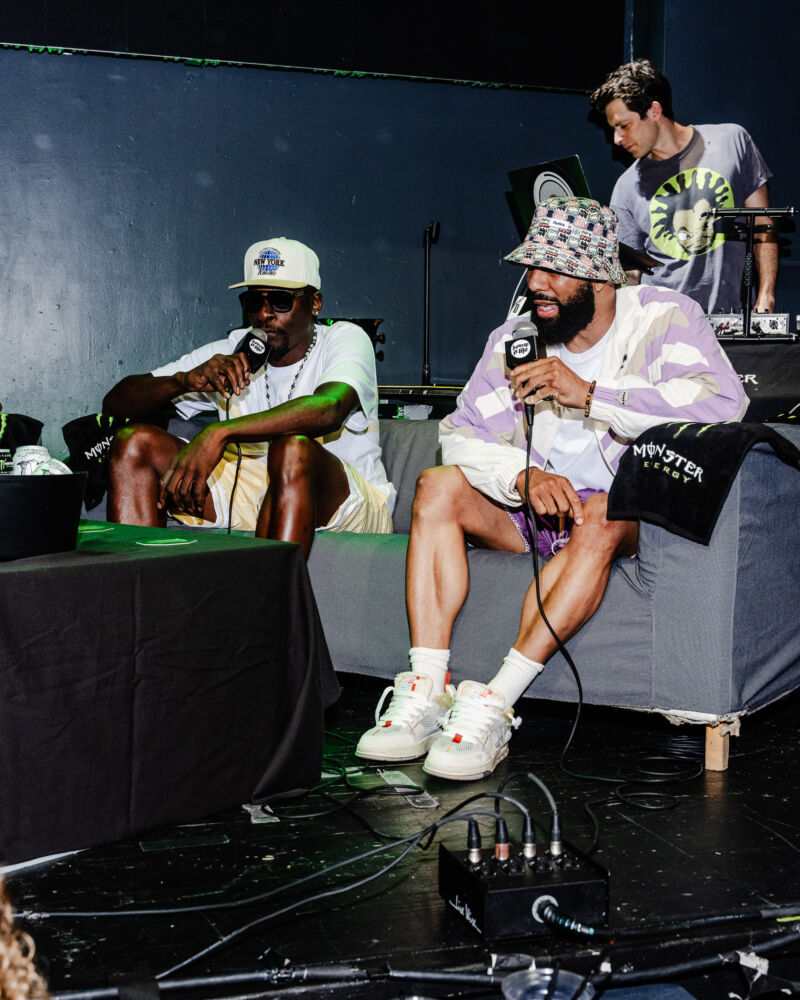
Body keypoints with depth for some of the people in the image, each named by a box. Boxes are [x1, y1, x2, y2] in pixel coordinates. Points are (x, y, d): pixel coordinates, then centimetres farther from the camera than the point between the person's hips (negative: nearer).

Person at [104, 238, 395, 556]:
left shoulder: (346, 339, -5)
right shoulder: (229, 355, 6)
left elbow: (328, 410, -30)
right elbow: (116, 402, 1)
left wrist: (219, 432, -39)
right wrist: (184, 380, -21)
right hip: (252, 492, 5)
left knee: (293, 447, -38)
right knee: (134, 442, -10)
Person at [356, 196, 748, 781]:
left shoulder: (665, 318, -8)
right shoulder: (516, 339, 5)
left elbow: (725, 403, -26)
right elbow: (463, 436, -2)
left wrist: (588, 394, -29)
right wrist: (526, 477, -24)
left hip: (632, 514, -4)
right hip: (537, 505, 5)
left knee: (602, 514, -37)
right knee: (438, 486, -17)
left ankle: (495, 707, -37)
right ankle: (425, 695, -26)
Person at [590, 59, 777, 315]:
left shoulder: (732, 142, 6)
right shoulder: (627, 188, 7)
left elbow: (763, 227, 9)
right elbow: (629, 274, 9)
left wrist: (766, 299, 1)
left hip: (730, 316, -1)